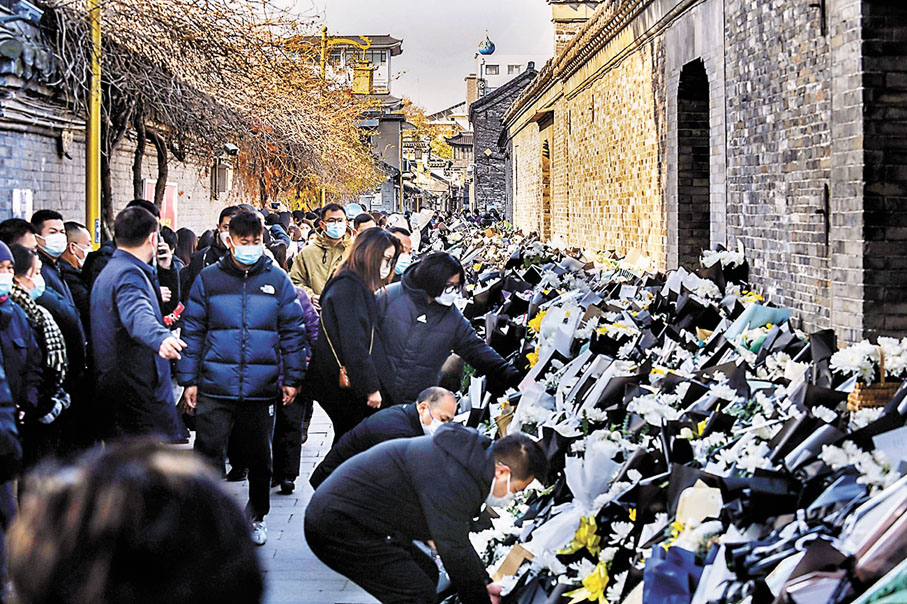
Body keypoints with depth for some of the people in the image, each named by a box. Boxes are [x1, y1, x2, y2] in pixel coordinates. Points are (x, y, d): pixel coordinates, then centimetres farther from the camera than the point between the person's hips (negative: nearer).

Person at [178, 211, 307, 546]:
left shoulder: (277, 280, 5)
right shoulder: (208, 279, 3)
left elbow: (292, 331, 8)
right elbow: (192, 331, 4)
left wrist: (292, 377, 3)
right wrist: (189, 379, 0)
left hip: (261, 389, 1)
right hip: (215, 388, -1)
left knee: (260, 458, 12)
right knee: (207, 455, -3)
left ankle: (257, 516, 30)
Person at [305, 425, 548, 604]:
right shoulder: (452, 480, -25)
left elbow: (457, 537, 20)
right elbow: (455, 552, -18)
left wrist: (484, 583, 22)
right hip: (338, 527, -11)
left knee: (427, 573, 17)